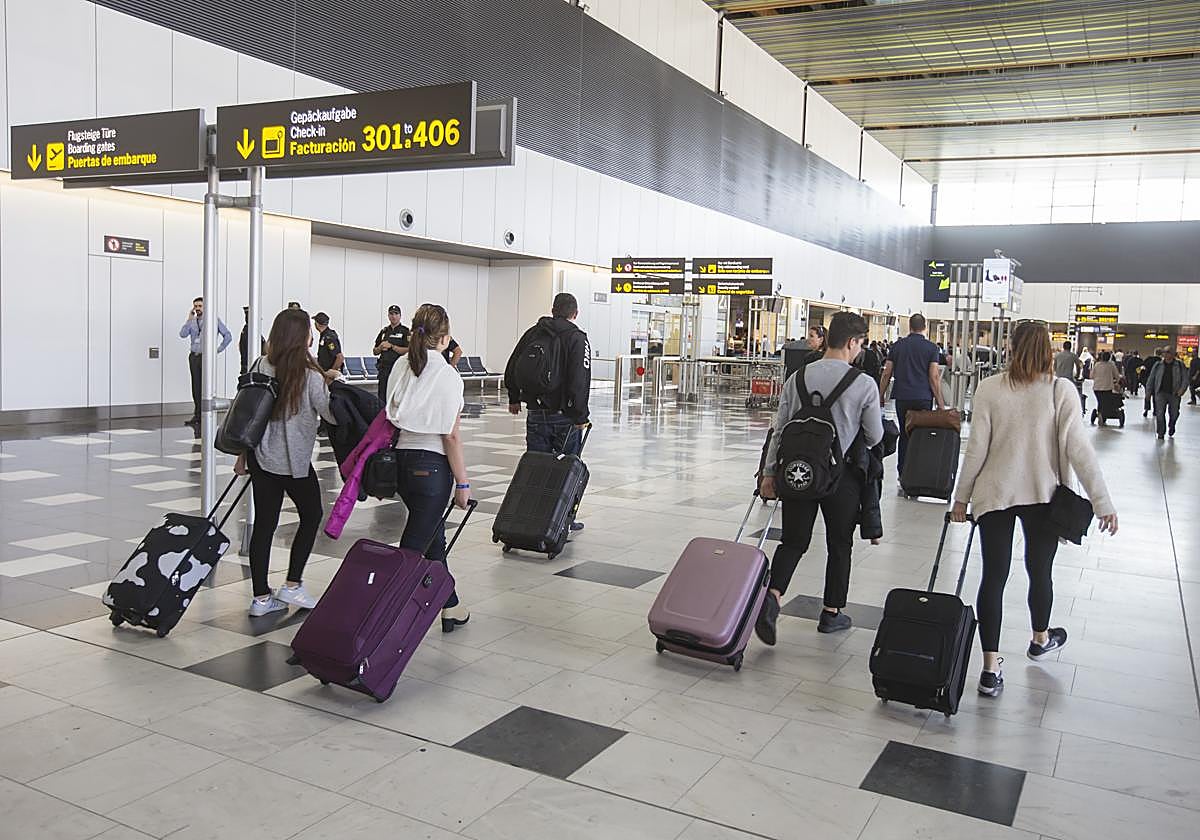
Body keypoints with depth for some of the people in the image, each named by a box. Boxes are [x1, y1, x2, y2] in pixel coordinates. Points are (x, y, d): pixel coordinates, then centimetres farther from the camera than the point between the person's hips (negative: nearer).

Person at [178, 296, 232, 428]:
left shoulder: (214, 320, 0)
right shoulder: (192, 321, 11)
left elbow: (228, 335, 1)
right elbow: (182, 334, -5)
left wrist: (219, 349, -2)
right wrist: (189, 319, -9)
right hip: (194, 357, 4)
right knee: (196, 387, 6)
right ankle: (197, 416, 12)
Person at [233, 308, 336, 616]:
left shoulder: (260, 367, 1)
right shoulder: (310, 377, -16)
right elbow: (332, 415, -11)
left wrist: (242, 454, 14)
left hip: (261, 456, 5)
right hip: (294, 461, -5)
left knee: (264, 523, 9)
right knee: (312, 514, 16)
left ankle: (261, 597, 13)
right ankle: (292, 585, 14)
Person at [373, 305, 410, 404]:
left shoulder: (405, 331, -1)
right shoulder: (384, 331, 16)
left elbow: (408, 350, -12)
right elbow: (375, 352, 18)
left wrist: (391, 346, -13)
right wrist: (381, 347, -3)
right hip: (384, 369, 5)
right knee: (382, 397, 7)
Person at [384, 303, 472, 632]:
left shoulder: (399, 368, 3)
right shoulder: (447, 376, -14)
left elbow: (390, 417, 6)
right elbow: (451, 436, -13)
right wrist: (463, 482, -6)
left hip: (401, 460, 7)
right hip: (432, 465, -7)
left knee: (433, 537, 19)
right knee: (414, 543, 1)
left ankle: (451, 608, 31)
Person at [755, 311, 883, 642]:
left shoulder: (797, 378, 0)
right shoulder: (864, 384, -10)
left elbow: (780, 429, 2)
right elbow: (874, 437, -2)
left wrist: (770, 472, 8)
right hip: (842, 476, -2)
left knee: (793, 540, 10)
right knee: (839, 544, 15)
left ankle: (773, 596, -13)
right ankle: (832, 613, 25)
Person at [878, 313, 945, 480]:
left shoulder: (897, 346, 6)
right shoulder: (931, 347, -1)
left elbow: (887, 374, 5)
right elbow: (934, 377, -5)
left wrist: (881, 396, 15)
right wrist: (940, 403, 0)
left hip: (902, 397, 2)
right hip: (923, 399, -2)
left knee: (904, 434, 8)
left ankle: (902, 473, 9)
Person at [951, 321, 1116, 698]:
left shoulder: (989, 388, -6)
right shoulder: (1061, 391, -8)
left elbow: (976, 448, -5)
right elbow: (1078, 449, -11)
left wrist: (961, 496, 4)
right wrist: (1103, 502, -6)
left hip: (994, 493, 0)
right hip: (1043, 495, 0)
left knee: (993, 575, 2)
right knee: (1039, 570, 19)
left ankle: (990, 669, 1)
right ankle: (1041, 639, 45)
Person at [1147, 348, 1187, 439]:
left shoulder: (1180, 366, 3)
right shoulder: (1158, 365, 7)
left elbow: (1185, 379, 0)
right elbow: (1151, 379, 11)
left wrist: (1182, 388, -16)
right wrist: (1148, 392, 8)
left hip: (1174, 394, 0)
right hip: (1161, 393, 0)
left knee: (1174, 414, 11)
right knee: (1160, 413, -9)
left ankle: (1171, 427, 42)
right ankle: (1161, 433, -1)